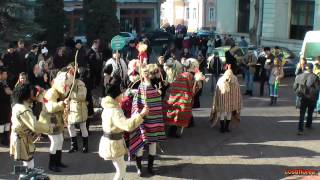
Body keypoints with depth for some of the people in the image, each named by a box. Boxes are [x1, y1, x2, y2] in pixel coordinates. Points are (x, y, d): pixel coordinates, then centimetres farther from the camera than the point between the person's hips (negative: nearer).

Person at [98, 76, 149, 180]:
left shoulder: (109, 107, 4)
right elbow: (128, 125, -39)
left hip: (111, 141, 9)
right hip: (113, 144, -9)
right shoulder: (114, 111, -28)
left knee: (121, 168, 21)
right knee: (121, 171, 5)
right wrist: (141, 114, -32)